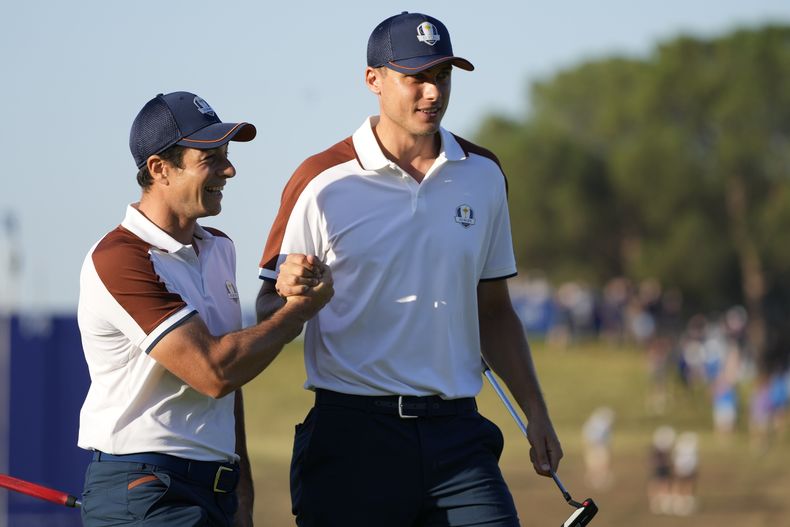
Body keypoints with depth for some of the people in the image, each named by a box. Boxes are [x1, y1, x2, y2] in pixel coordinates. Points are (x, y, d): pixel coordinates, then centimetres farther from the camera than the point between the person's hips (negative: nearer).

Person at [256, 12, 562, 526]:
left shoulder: (484, 175, 11)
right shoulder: (323, 183, -3)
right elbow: (270, 306, -1)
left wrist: (537, 414, 13)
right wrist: (294, 298, -25)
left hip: (456, 430, 3)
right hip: (354, 436, -3)